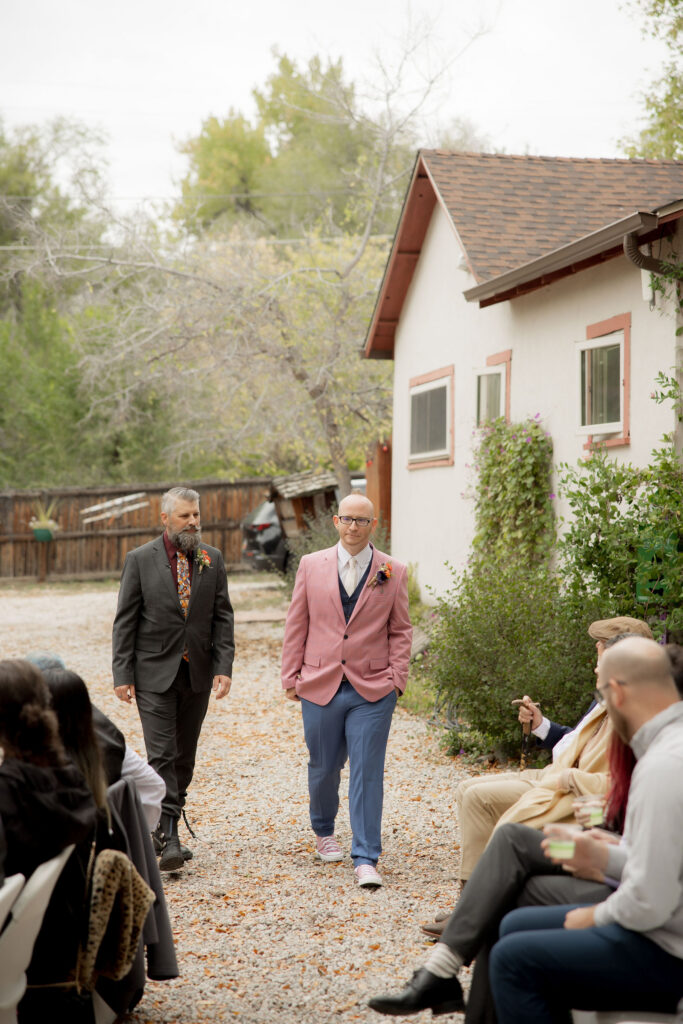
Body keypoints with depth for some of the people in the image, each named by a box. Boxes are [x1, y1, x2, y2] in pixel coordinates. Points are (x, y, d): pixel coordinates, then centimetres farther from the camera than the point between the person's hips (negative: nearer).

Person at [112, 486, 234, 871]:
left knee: (185, 756, 11)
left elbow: (222, 617, 5)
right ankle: (169, 839, -10)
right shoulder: (140, 560, -3)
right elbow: (126, 620, -2)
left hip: (197, 673, 3)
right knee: (162, 756, -10)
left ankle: (167, 821, 26)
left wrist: (224, 667, -5)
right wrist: (122, 675, -7)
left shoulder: (213, 559, 5)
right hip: (154, 674, -3)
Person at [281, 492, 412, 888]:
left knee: (367, 773, -6)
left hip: (373, 690, -1)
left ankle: (366, 859, -2)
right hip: (320, 686, 2)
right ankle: (325, 832, 40)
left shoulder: (393, 572, 2)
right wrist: (291, 676, 4)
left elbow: (400, 629, 6)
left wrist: (397, 677, -3)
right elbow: (296, 626, 7)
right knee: (323, 769, 14)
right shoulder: (311, 566, 5)